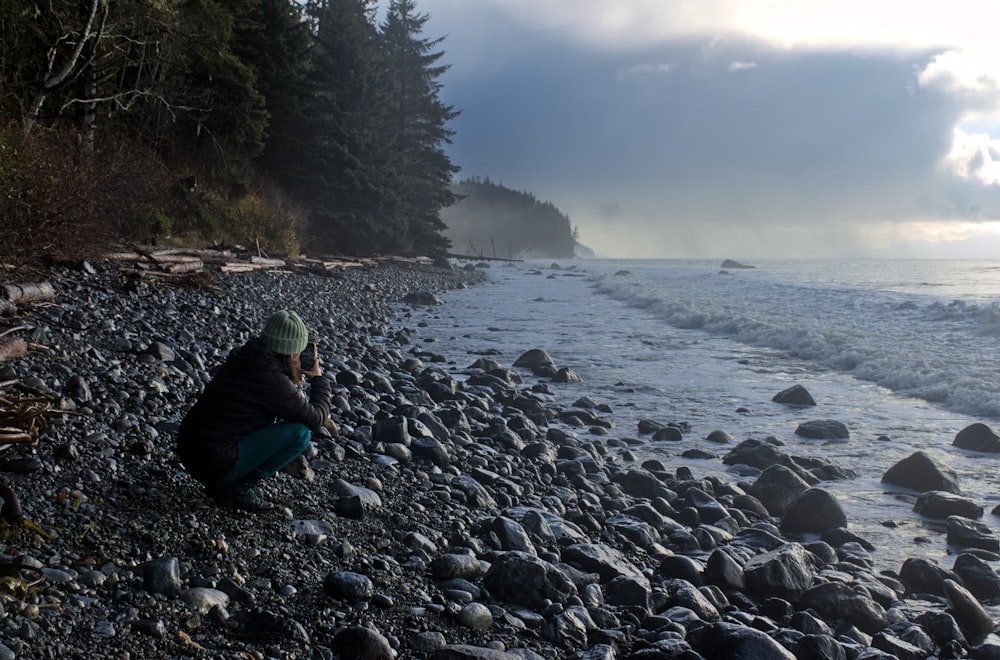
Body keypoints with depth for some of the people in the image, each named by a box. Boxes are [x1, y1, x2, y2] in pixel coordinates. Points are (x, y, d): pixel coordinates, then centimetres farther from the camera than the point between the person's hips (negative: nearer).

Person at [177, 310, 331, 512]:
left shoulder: (241, 358, 6)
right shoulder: (274, 382, -18)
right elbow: (316, 418, -5)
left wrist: (294, 373, 20)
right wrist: (319, 379, 10)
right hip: (214, 466, -9)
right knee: (300, 432, -10)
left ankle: (222, 484, 14)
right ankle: (239, 487, -2)